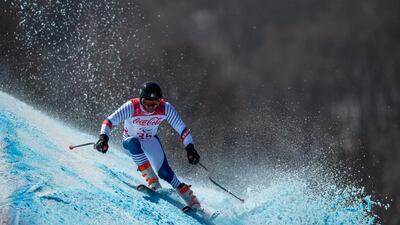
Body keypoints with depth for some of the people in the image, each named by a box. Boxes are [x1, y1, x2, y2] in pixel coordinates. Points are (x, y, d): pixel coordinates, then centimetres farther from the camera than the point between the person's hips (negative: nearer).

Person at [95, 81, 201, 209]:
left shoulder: (165, 108, -25)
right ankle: (151, 178, -30)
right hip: (130, 140, -1)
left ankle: (190, 198, 0)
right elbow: (109, 121, -35)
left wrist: (190, 148, -23)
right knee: (134, 143, -37)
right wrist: (103, 138, -52)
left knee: (164, 171, -14)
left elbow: (181, 128, -16)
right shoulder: (132, 107, -33)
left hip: (151, 141, 1)